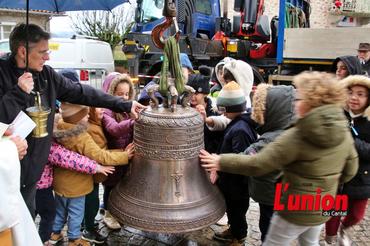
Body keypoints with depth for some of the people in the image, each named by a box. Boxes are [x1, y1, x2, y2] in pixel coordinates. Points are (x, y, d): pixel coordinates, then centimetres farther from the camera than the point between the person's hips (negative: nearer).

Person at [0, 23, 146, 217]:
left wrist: (124, 105, 4)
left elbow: (81, 92, 4)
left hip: (32, 170, 5)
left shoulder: (45, 74, 0)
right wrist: (19, 92, -28)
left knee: (27, 220, 20)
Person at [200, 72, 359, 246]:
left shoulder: (297, 136, -27)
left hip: (295, 210, -6)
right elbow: (350, 171, 5)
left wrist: (221, 162, -18)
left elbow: (257, 164, -26)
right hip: (323, 209, 6)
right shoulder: (344, 133, -8)